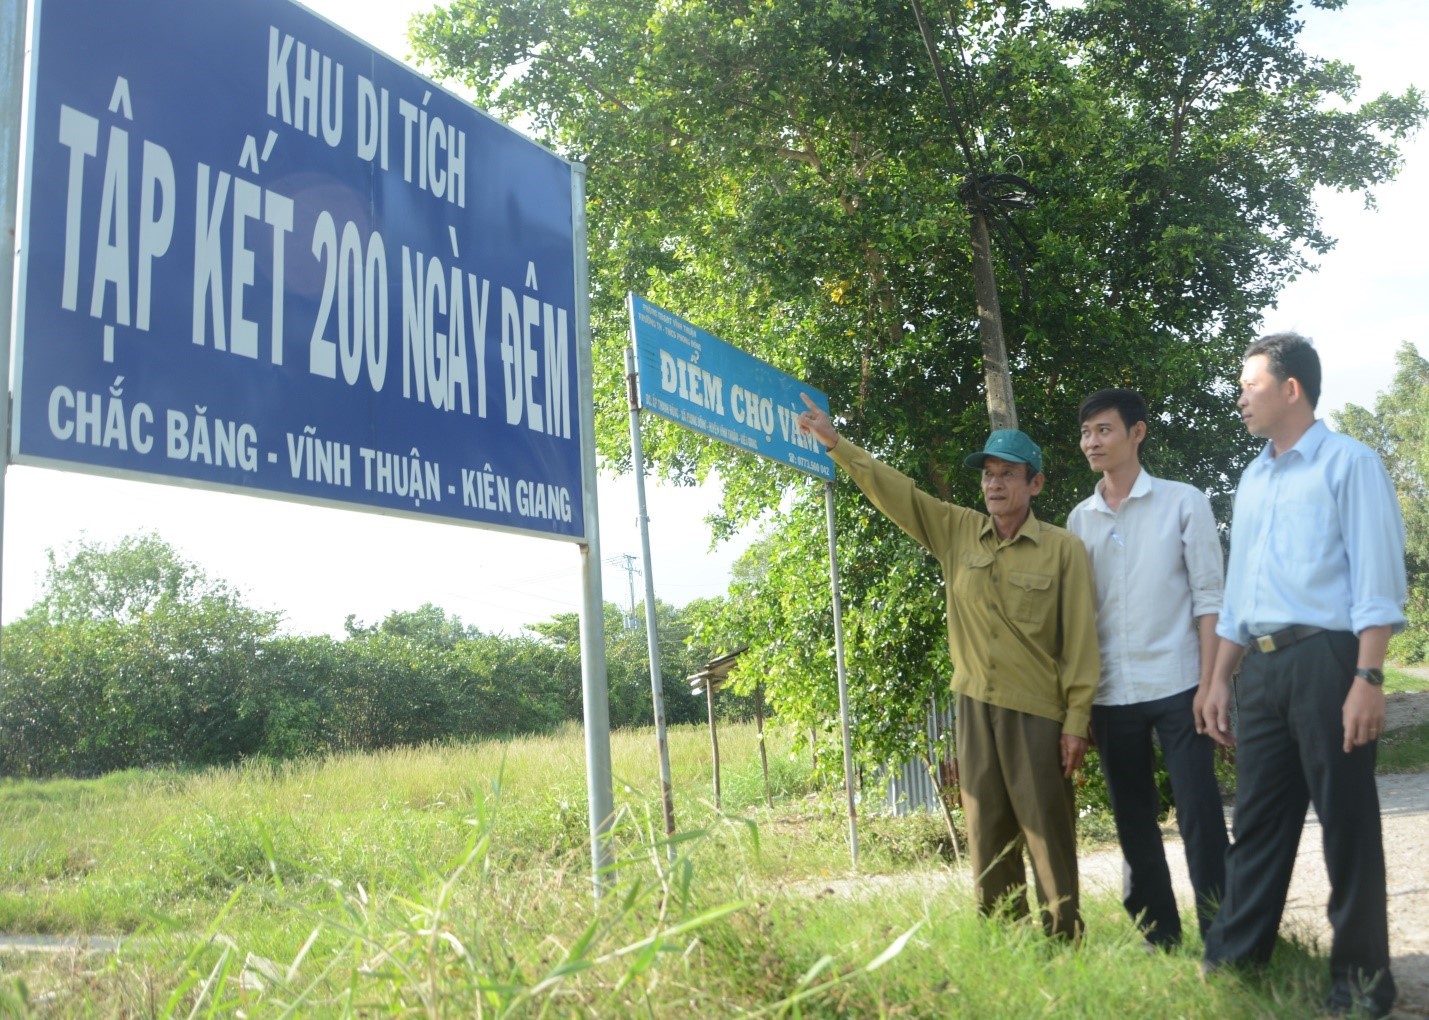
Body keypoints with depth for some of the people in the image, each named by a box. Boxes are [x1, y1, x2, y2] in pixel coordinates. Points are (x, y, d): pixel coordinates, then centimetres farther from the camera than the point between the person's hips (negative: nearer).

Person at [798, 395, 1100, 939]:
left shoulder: (1063, 549, -4)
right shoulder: (958, 532, 7)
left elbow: (1080, 642, -6)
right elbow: (894, 490, 7)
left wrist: (1076, 722, -9)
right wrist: (835, 442, 2)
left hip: (1037, 712, -4)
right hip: (975, 706, 4)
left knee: (1048, 835, 0)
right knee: (987, 835, 10)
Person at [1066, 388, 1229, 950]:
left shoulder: (1183, 502, 0)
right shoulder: (1079, 519, 10)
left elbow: (1208, 597, -3)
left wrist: (1209, 682, -10)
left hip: (1176, 686, -4)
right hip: (1110, 694, 4)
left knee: (1200, 817, -4)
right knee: (1133, 821, 10)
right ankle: (1158, 939, 21)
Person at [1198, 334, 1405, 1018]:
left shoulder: (1348, 464, -3)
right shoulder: (1252, 481, 18)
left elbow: (1377, 580, -10)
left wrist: (1368, 679, -18)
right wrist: (1219, 680, 17)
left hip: (1325, 660, -6)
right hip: (1259, 668, 7)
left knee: (1346, 824, 2)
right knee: (1258, 820, 11)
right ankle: (1230, 962, 18)